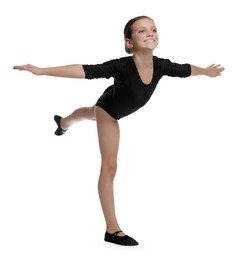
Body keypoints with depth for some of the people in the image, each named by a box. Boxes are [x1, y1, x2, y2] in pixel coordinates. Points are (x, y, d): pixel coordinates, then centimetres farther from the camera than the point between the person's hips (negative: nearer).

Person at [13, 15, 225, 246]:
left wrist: (207, 71, 9)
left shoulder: (160, 65, -30)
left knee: (91, 113, 38)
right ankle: (112, 229, 1)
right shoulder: (123, 66, -46)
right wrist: (42, 71, -58)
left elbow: (185, 69, -10)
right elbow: (85, 71, -51)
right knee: (110, 166, -7)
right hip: (109, 110, -6)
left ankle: (63, 123, 76)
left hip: (118, 108, 7)